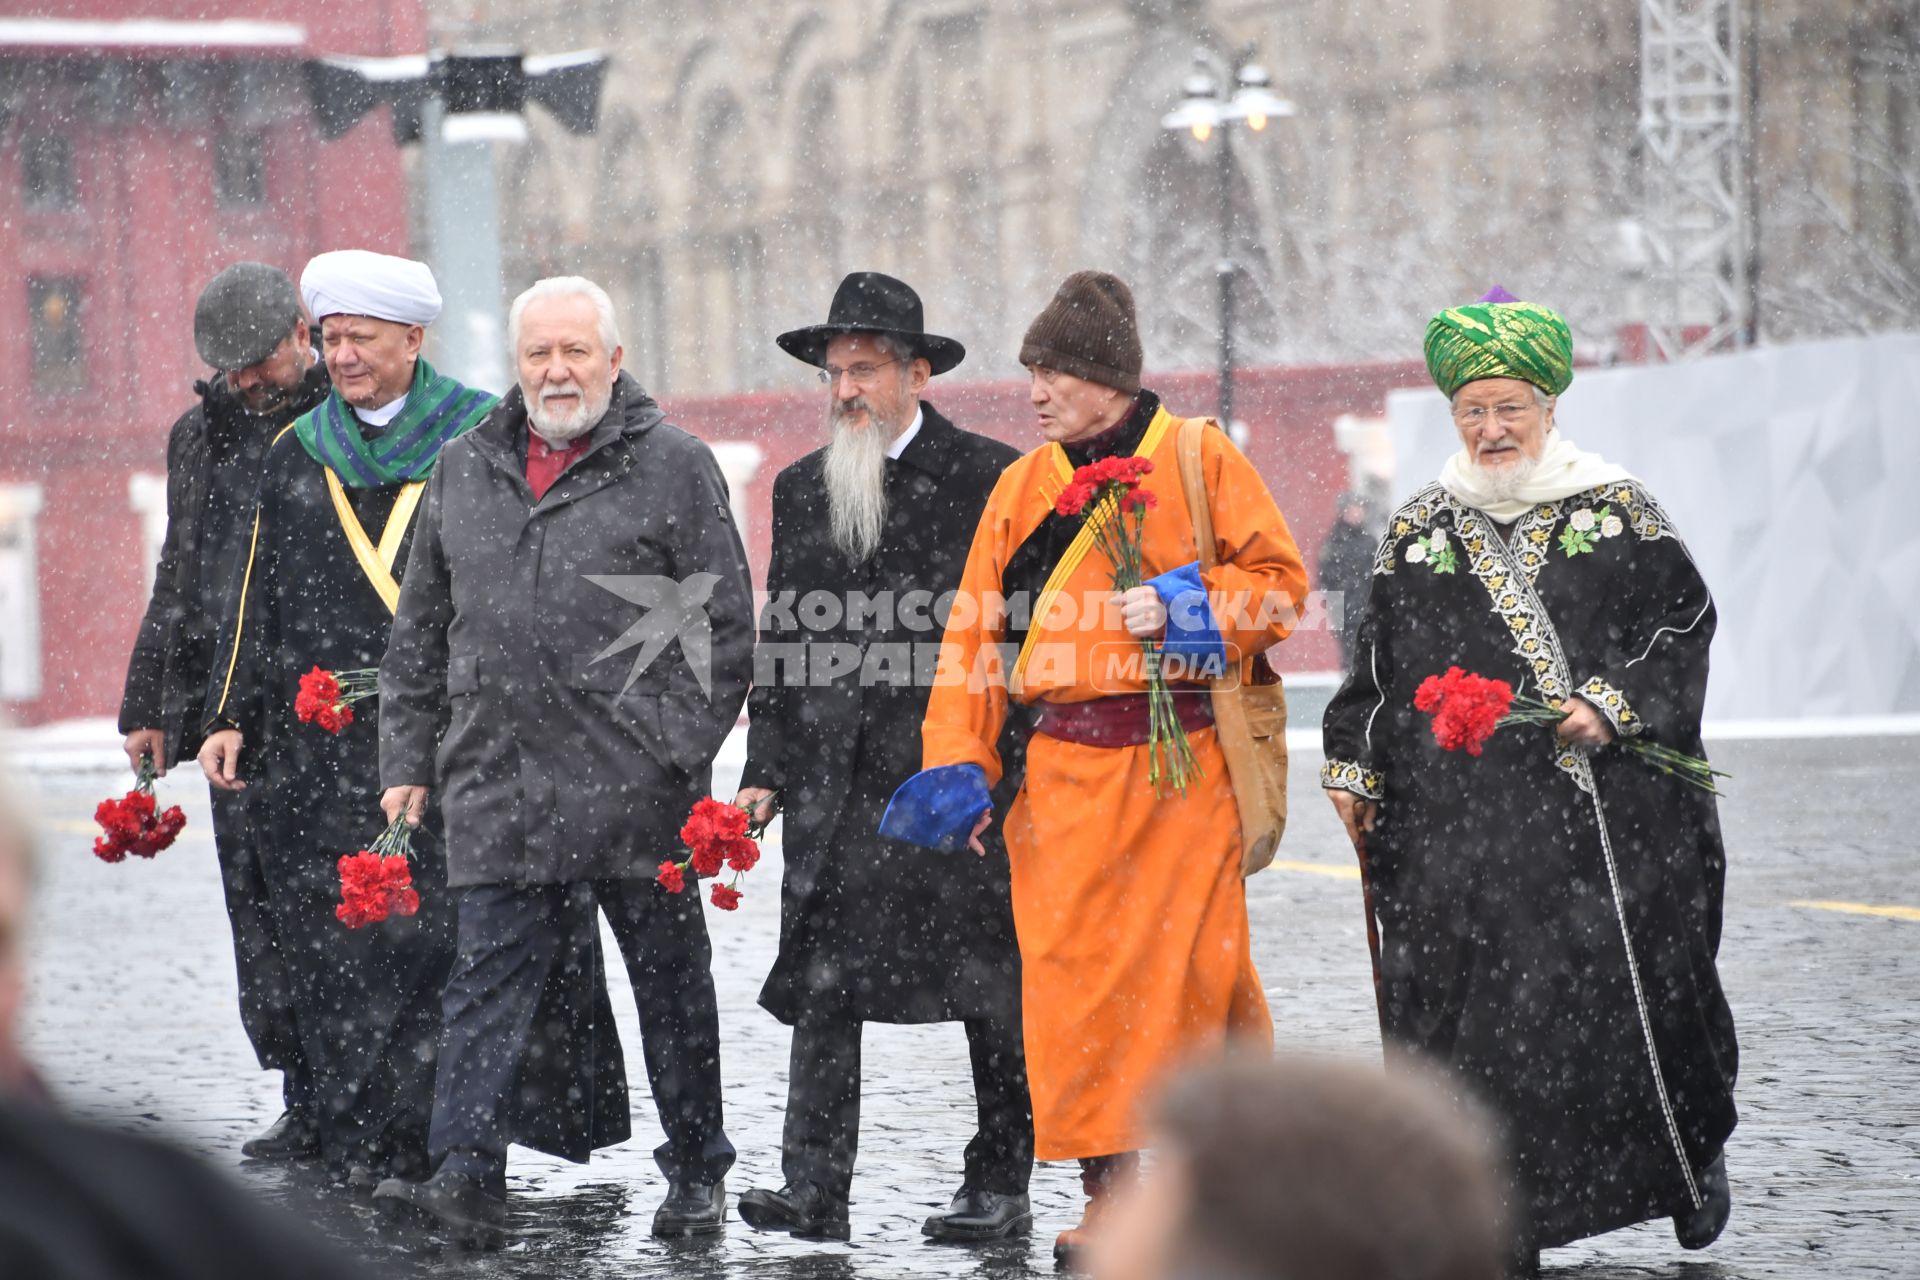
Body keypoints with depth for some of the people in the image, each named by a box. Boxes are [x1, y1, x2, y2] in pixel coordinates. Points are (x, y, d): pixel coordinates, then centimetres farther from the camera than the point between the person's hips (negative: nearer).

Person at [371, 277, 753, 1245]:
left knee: (669, 979, 7)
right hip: (497, 784, 3)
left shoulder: (675, 468, 0)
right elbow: (419, 636, 18)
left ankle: (696, 1172, 20)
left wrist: (676, 749, -11)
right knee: (489, 977, -4)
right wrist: (407, 760, 12)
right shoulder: (464, 473, 13)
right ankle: (469, 1180, -7)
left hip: (634, 786, -3)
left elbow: (723, 628, -3)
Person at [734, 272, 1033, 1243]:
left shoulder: (988, 476, -2)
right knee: (821, 982, -5)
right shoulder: (801, 489, 14)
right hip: (834, 780, 4)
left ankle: (999, 1185, 11)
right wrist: (766, 770, 8)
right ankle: (814, 1188, -8)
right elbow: (781, 639, 15)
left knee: (988, 982, 3)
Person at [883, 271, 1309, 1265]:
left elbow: (1280, 581, 1)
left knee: (1195, 962, -2)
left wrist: (1183, 606, -14)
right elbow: (976, 629, 10)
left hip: (1184, 762, -3)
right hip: (1067, 765, 3)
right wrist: (960, 763, 1)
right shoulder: (1023, 486, 11)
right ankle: (1108, 1196, 4)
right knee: (1075, 972, -2)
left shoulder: (1202, 462, 1)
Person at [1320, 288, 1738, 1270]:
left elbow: (1683, 622, 4)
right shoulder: (1419, 529, 11)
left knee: (1636, 988, 0)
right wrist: (1355, 766, 11)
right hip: (1461, 821, 1)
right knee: (1475, 999, -4)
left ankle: (1693, 1153, 25)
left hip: (1608, 815, -1)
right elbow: (1378, 663, 16)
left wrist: (1616, 704, -10)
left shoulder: (1618, 511, 5)